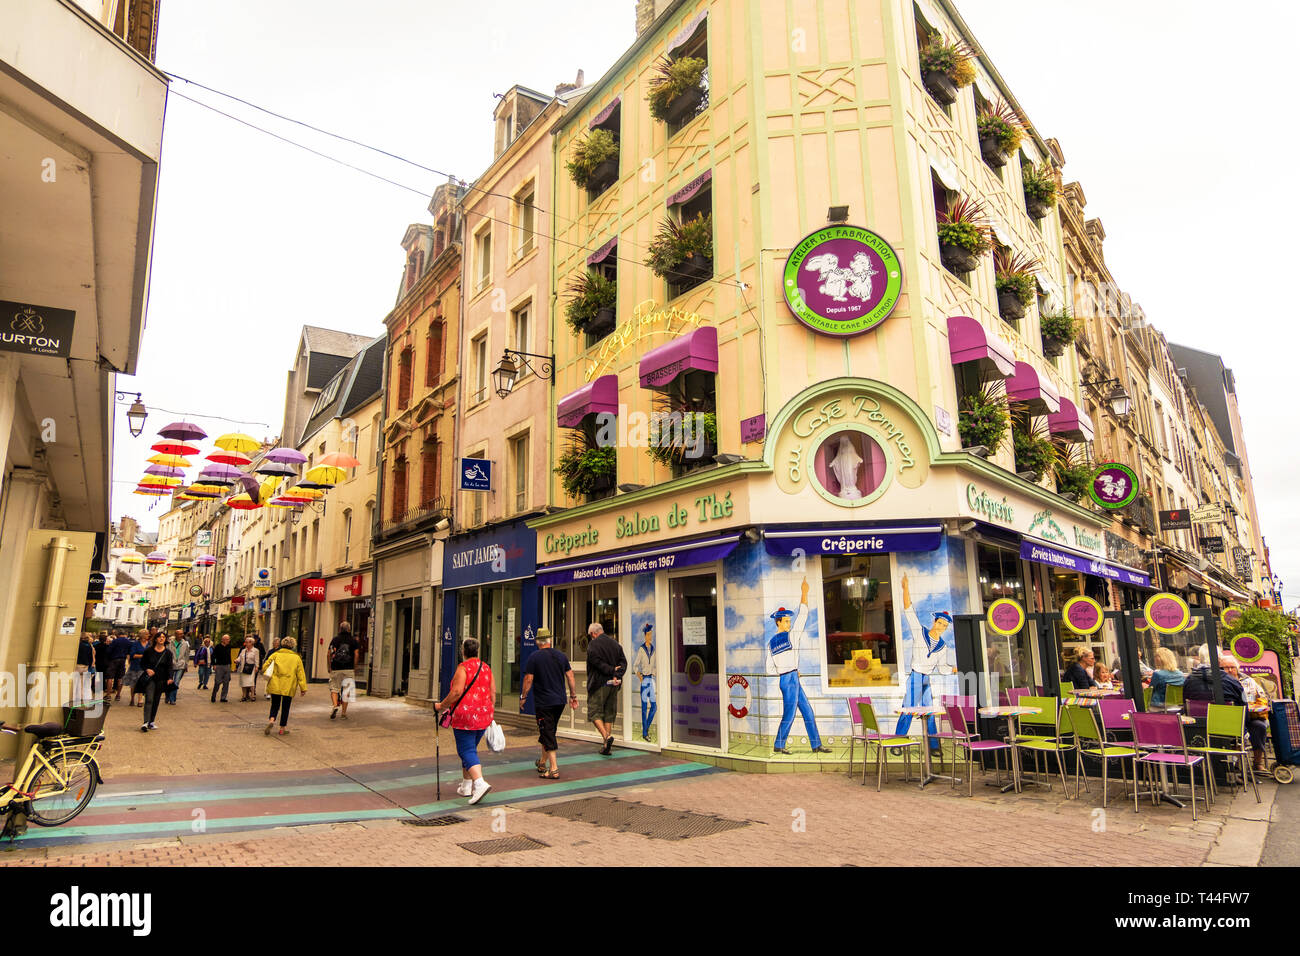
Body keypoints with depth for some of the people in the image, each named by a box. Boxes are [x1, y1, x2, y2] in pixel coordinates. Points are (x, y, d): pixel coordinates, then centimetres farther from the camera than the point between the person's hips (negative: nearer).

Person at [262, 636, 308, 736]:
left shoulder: (275, 654, 3)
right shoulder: (296, 658, 3)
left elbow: (265, 667, -1)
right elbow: (301, 674, 2)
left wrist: (267, 675, 18)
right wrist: (303, 688, 4)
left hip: (275, 685, 1)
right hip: (289, 687, -1)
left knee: (275, 705, 13)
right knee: (285, 707, 9)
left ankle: (271, 719, -14)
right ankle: (282, 728, 13)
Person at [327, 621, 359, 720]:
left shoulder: (335, 639, 5)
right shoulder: (353, 640, 5)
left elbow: (329, 654, -1)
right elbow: (356, 654, -3)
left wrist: (329, 667, 7)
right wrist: (355, 668, 3)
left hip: (336, 668, 0)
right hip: (349, 669, 0)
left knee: (334, 688, 8)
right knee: (346, 690, 8)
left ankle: (335, 706, -17)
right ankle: (344, 713, 10)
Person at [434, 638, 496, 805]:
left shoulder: (463, 667, -10)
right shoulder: (486, 668, 10)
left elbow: (456, 692, -18)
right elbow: (493, 693, 10)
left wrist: (441, 706, -4)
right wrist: (489, 715, 18)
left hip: (465, 716, -7)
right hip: (483, 716, 7)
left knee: (467, 751, -5)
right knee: (470, 749, 20)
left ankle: (480, 783, -23)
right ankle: (466, 787, 26)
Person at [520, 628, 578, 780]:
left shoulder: (534, 657, -8)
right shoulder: (561, 655, 5)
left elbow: (528, 679, -10)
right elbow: (570, 677, 6)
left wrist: (523, 696, 2)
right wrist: (573, 696, 12)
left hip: (543, 703, -5)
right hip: (560, 701, 5)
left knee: (547, 734, -1)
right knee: (549, 732, 19)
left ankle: (554, 769, -4)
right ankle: (542, 763, 32)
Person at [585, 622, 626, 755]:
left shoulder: (592, 645, -8)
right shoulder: (616, 644, 10)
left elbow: (597, 663, -17)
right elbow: (623, 662, 1)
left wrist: (612, 671, -12)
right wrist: (617, 675, -11)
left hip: (599, 684, -6)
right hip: (613, 684, 6)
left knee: (594, 712, 4)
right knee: (609, 714, 12)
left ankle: (606, 736, -17)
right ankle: (607, 746, 12)